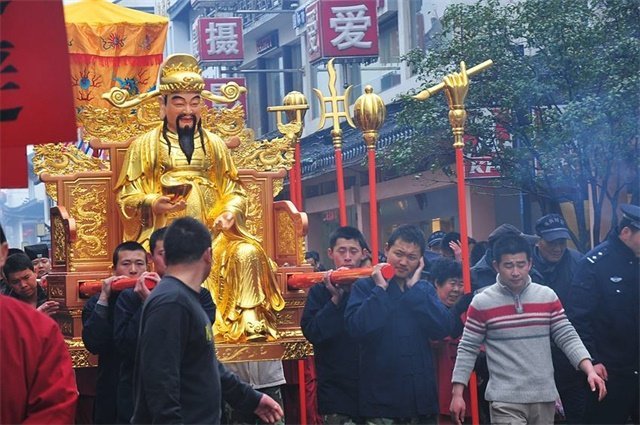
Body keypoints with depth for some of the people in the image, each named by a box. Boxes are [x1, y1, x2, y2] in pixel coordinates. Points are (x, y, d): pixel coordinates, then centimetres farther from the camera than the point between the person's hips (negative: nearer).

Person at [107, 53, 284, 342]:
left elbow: (235, 192, 18)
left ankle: (248, 321, -26)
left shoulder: (215, 145, 19)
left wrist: (231, 212, -6)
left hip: (211, 231, 3)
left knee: (247, 253, -27)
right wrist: (153, 203, -16)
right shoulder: (144, 145, 10)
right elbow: (126, 195, 6)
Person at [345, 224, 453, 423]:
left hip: (422, 398, 4)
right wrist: (380, 289, -12)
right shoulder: (365, 287, 0)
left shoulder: (424, 289, 11)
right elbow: (357, 328, -17)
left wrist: (414, 288, -7)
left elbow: (443, 328, -6)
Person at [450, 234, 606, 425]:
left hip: (544, 397, 3)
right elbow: (467, 349, 1)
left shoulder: (548, 297, 5)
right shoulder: (482, 303, -3)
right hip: (505, 400, -3)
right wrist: (457, 393, -4)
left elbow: (568, 338, 6)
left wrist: (590, 371, -8)